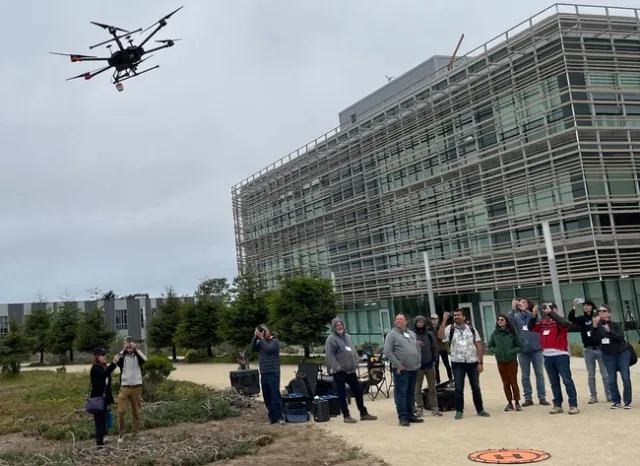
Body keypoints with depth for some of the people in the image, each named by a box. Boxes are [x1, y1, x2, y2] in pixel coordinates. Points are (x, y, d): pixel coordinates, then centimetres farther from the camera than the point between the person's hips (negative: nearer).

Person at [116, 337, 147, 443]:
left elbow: (145, 359, -18)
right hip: (124, 387, -1)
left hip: (137, 387, 1)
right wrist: (124, 350, -27)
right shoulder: (122, 356, 2)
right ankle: (121, 433, 7)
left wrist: (136, 349, -23)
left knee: (136, 412, 8)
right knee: (121, 411, -7)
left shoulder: (137, 356, 3)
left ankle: (136, 433, 17)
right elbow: (117, 362, -20)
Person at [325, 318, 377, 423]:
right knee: (342, 394, 2)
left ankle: (363, 413, 20)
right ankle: (346, 416, 11)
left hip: (351, 370, 7)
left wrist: (356, 365, 10)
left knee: (358, 391, 11)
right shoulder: (331, 339, -10)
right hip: (339, 371, -7)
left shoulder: (347, 336, 13)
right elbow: (330, 355, -16)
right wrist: (337, 368, -20)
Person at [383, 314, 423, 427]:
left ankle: (410, 415, 21)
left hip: (414, 369, 6)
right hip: (401, 370, -6)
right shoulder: (392, 334, -5)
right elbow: (387, 351, -12)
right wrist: (397, 365, -14)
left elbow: (417, 349, 21)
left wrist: (418, 362, 10)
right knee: (401, 393, -5)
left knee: (411, 394, 13)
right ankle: (402, 417, -3)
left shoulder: (412, 334, 15)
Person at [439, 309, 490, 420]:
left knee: (476, 387, 9)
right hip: (457, 363, -1)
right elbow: (440, 336, -21)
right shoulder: (450, 329, -1)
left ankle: (480, 409, 20)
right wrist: (444, 321, -25)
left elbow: (479, 346, 4)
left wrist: (481, 362, -2)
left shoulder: (471, 329, 5)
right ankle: (459, 411, 12)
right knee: (459, 388, 2)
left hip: (472, 362, 2)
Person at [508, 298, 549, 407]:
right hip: (523, 350, 1)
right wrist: (513, 308, -26)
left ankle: (542, 397, 15)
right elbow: (509, 321, -16)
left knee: (539, 374, 7)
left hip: (536, 349, -1)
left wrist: (524, 310, -29)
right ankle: (528, 398, 17)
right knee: (525, 376, 8)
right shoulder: (517, 317, 1)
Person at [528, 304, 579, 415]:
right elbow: (531, 328, 6)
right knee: (554, 382, 11)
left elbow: (566, 324, -26)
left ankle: (573, 405, 2)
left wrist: (550, 313, -24)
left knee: (567, 380, -2)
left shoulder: (560, 321, -5)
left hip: (561, 355, -6)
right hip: (547, 356, 6)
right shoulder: (543, 322, 11)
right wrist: (534, 315, -7)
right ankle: (557, 405, 17)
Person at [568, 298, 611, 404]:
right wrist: (574, 307, -23)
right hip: (588, 350, 3)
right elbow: (571, 319, -14)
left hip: (600, 348, -2)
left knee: (605, 373, 5)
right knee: (591, 375, 9)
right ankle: (593, 396, 17)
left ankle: (609, 395, 13)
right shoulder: (582, 319, 2)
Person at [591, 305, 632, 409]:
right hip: (608, 356, 2)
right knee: (612, 380, 4)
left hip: (622, 354, -2)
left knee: (626, 378, -4)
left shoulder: (616, 325, -7)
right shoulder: (597, 325, -3)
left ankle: (627, 402, 4)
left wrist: (609, 331, -32)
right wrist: (594, 325, -33)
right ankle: (616, 401, 14)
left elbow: (621, 337, -19)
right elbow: (594, 337, -18)